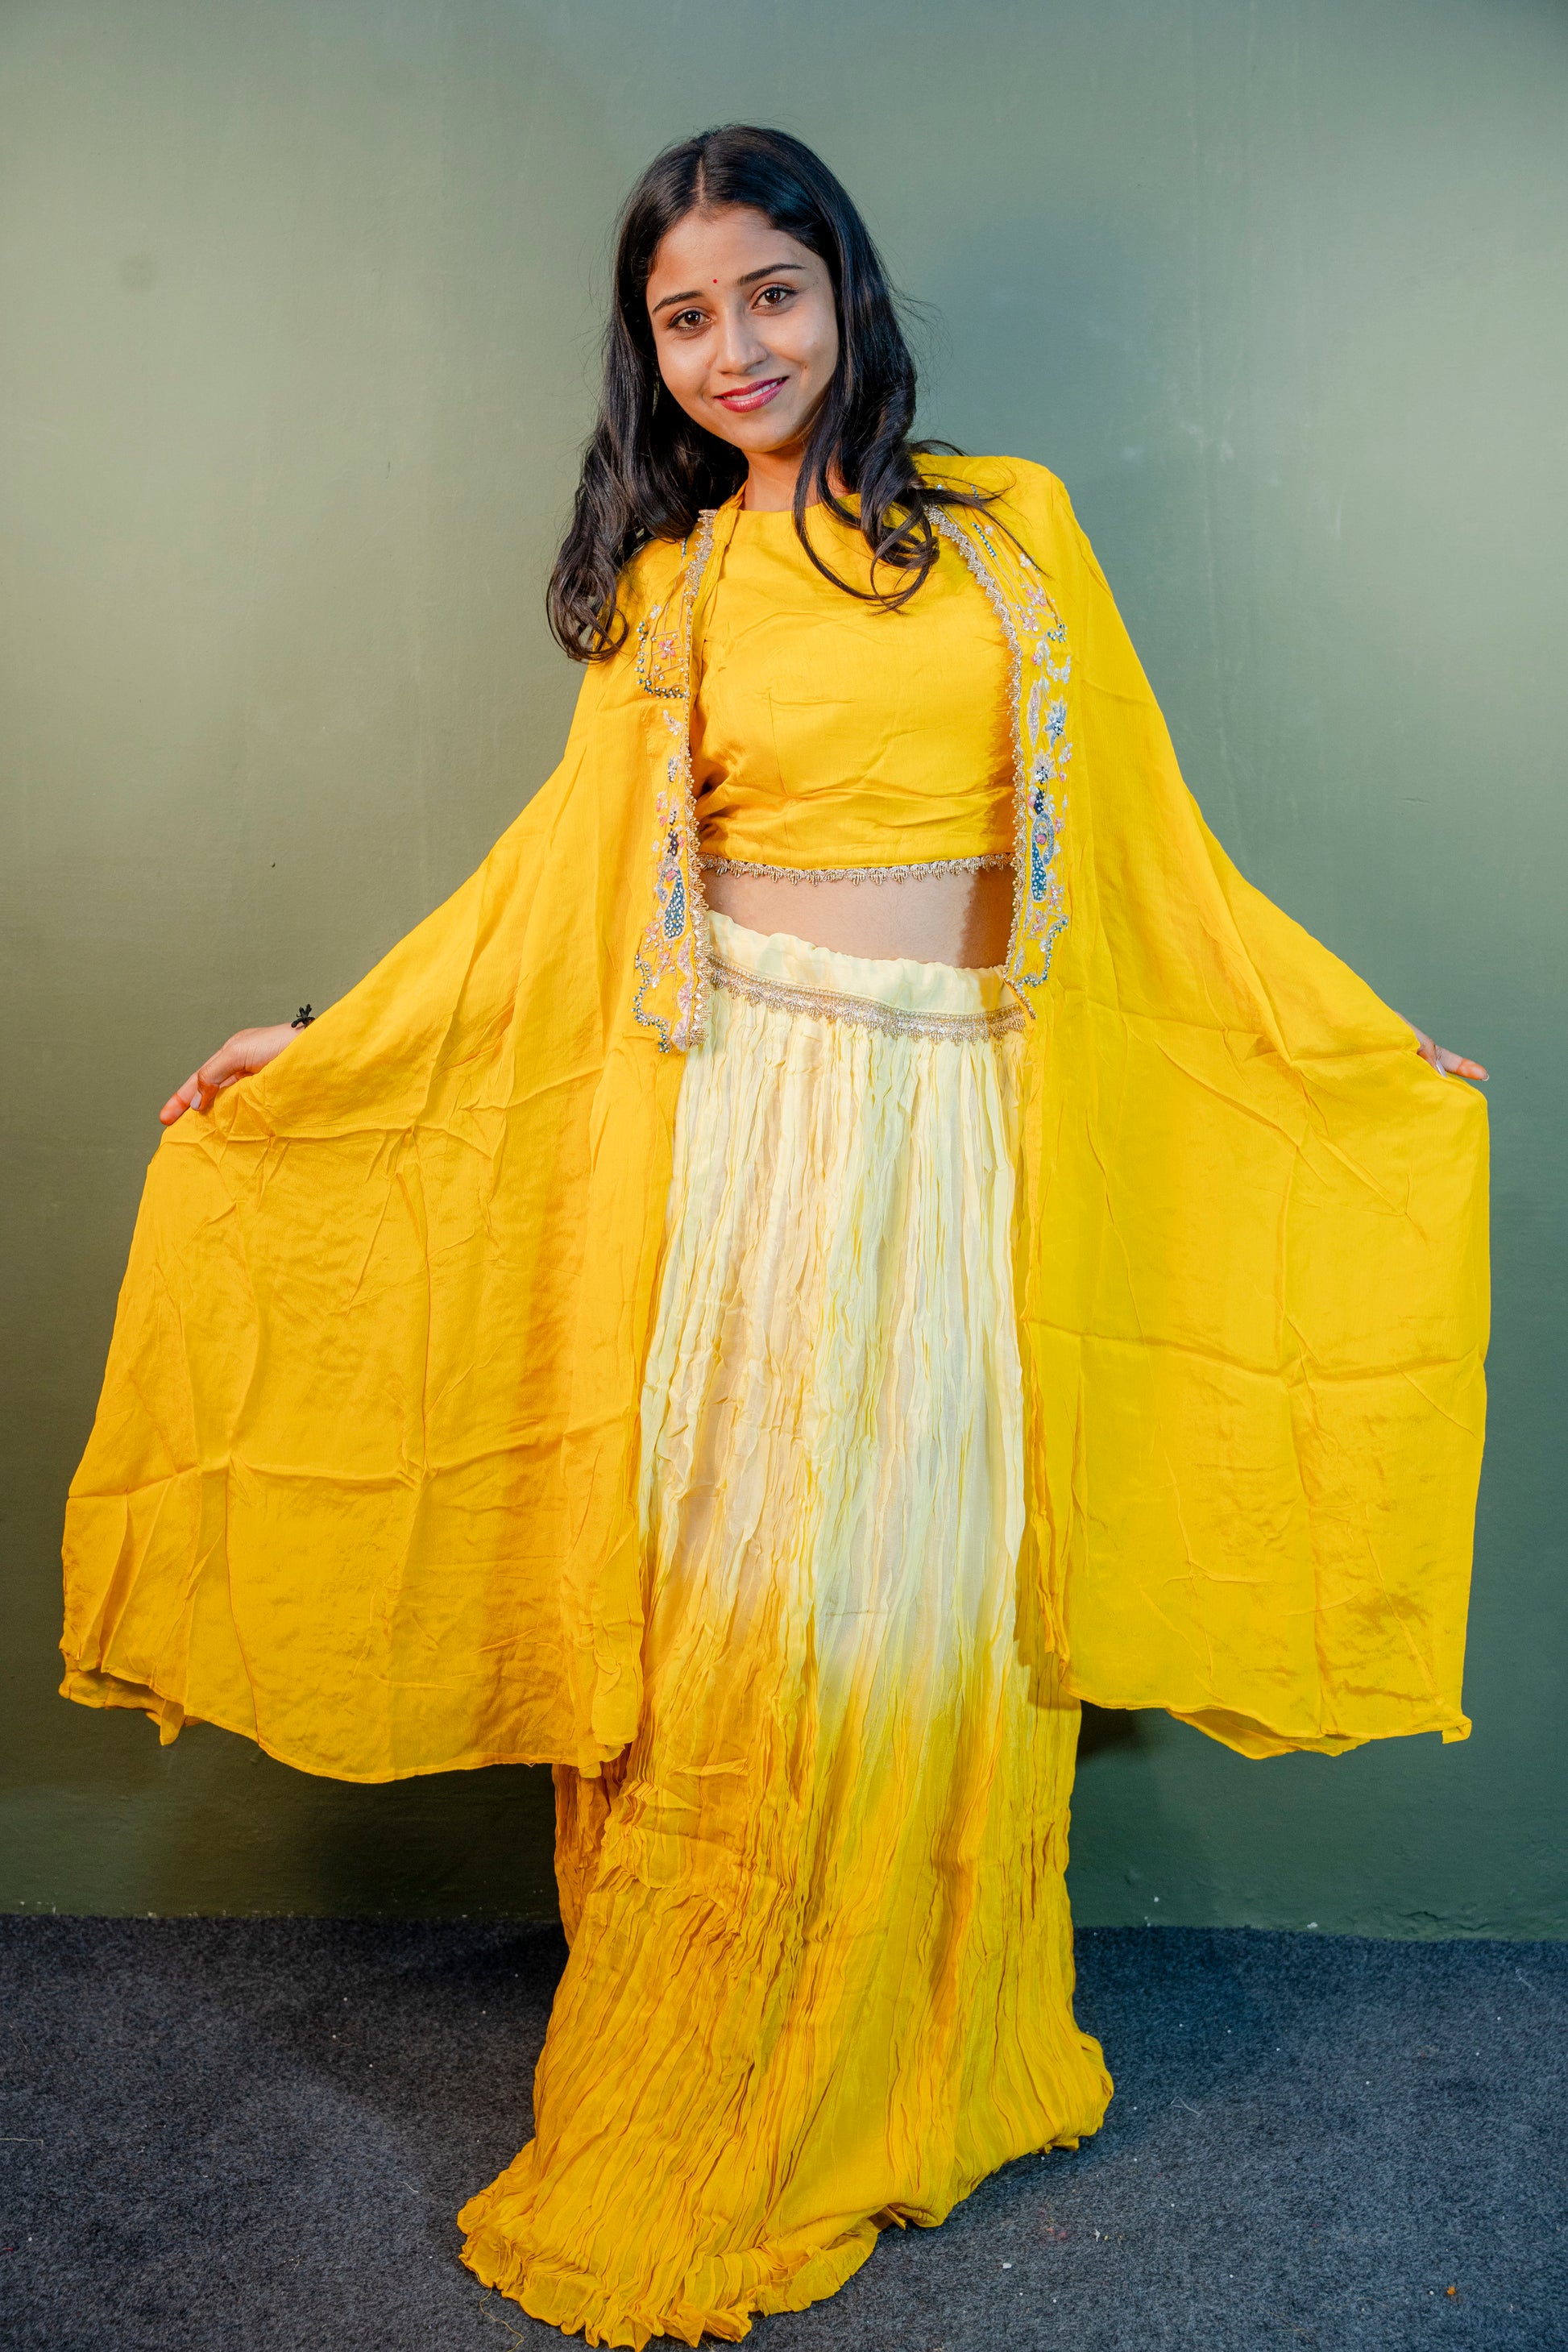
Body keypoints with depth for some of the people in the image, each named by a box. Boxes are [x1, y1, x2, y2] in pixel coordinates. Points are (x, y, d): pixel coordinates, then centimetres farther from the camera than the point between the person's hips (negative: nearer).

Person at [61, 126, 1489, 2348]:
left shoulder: (1012, 525, 9)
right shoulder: (665, 588, 10)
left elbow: (1147, 845, 11)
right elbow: (556, 882, 8)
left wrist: (1368, 1043, 12)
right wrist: (317, 1048, 6)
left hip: (956, 1128, 1)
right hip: (740, 1130, 0)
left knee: (926, 1599, 7)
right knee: (730, 1605, 2)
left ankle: (918, 2074, 30)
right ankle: (687, 2139, 21)